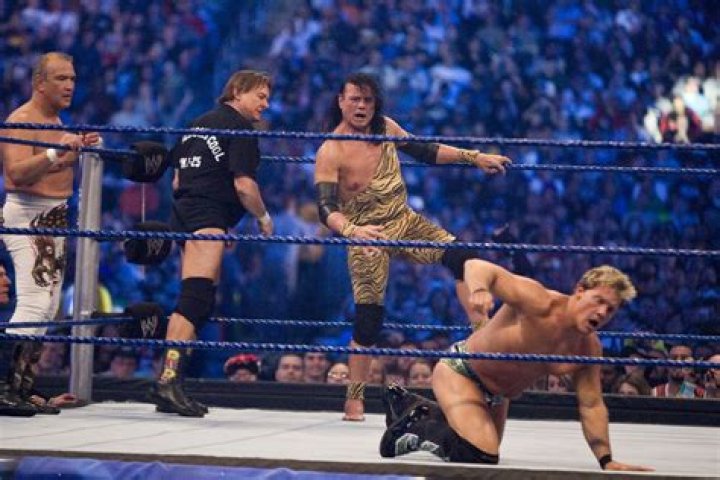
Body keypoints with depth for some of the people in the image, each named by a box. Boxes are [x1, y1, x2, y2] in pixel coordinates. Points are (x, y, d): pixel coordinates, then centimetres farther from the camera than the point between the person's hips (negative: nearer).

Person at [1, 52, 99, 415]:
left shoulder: (54, 120, 16)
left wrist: (79, 149, 10)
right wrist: (56, 151, -35)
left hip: (53, 218, 10)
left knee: (47, 307, 11)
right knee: (34, 304, -18)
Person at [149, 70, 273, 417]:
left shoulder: (200, 123, 22)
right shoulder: (240, 128, -4)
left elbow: (177, 181, 23)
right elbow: (243, 184, -12)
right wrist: (264, 217, 3)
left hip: (184, 212, 9)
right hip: (209, 217, -9)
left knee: (200, 303, 13)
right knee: (194, 300, -18)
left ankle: (169, 383, 11)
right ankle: (169, 380, -29)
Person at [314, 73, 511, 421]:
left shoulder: (385, 128, 0)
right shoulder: (330, 152, -18)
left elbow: (424, 151, 14)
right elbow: (327, 208, -26)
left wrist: (472, 157, 11)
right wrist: (351, 230, -45)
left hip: (406, 222, 6)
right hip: (367, 236, -5)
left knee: (461, 258, -14)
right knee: (368, 318, -7)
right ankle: (354, 400, 7)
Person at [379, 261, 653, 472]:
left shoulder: (589, 348, -12)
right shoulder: (540, 304, -30)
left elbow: (591, 405, -5)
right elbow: (477, 267, -33)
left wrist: (607, 460, -12)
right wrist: (479, 290, -56)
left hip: (497, 395, 8)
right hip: (459, 370, -8)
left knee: (488, 453, 28)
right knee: (480, 457, -25)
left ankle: (410, 409, 42)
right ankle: (411, 432, -3)